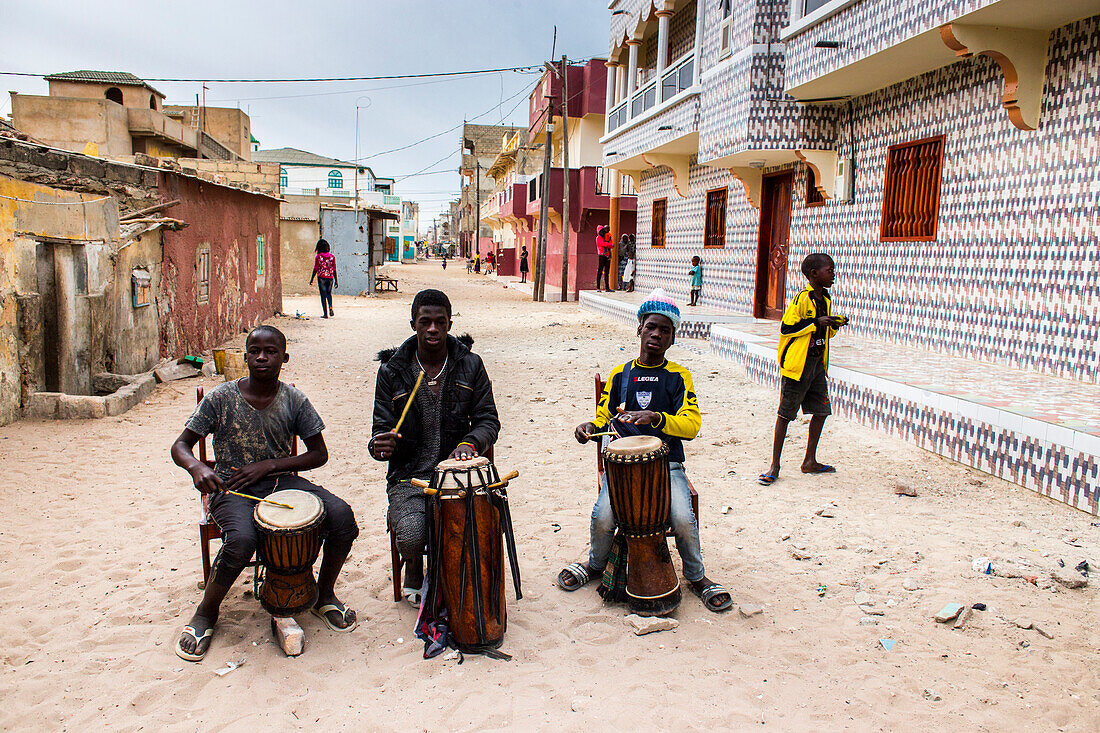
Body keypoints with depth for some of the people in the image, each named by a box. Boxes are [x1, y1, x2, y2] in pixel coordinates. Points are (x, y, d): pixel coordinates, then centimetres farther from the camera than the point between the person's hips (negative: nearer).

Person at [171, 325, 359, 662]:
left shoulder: (294, 401, -1)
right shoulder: (221, 398, -6)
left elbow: (319, 454, 2)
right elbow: (180, 446, -2)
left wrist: (269, 465, -11)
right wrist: (196, 467, -27)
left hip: (282, 481, 2)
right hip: (232, 488, -2)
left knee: (342, 516, -22)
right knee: (241, 540, -34)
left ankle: (324, 595, 5)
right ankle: (206, 612, -3)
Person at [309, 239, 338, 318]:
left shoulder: (318, 256, -5)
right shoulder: (332, 256, 2)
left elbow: (315, 269, -4)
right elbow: (334, 270, 3)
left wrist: (311, 279, 5)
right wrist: (336, 280, 8)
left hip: (321, 277, -2)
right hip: (330, 277, 2)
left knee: (323, 295, 3)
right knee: (329, 293, 21)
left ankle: (325, 313, 1)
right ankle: (330, 307, -6)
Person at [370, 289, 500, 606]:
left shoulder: (470, 365, 5)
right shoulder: (391, 371, 3)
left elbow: (488, 420, 5)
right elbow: (383, 427, 5)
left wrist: (468, 443, -17)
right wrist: (381, 446, -20)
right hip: (410, 475, 0)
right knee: (411, 537, -27)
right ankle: (413, 571, 15)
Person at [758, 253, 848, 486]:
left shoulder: (826, 299, 13)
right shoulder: (801, 299, -12)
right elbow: (786, 328, -16)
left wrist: (834, 325, 1)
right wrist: (816, 322, -20)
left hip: (818, 362, 8)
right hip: (797, 363, -8)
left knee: (821, 411, 10)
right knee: (785, 413, -1)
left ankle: (810, 461, 23)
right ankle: (774, 465, 5)